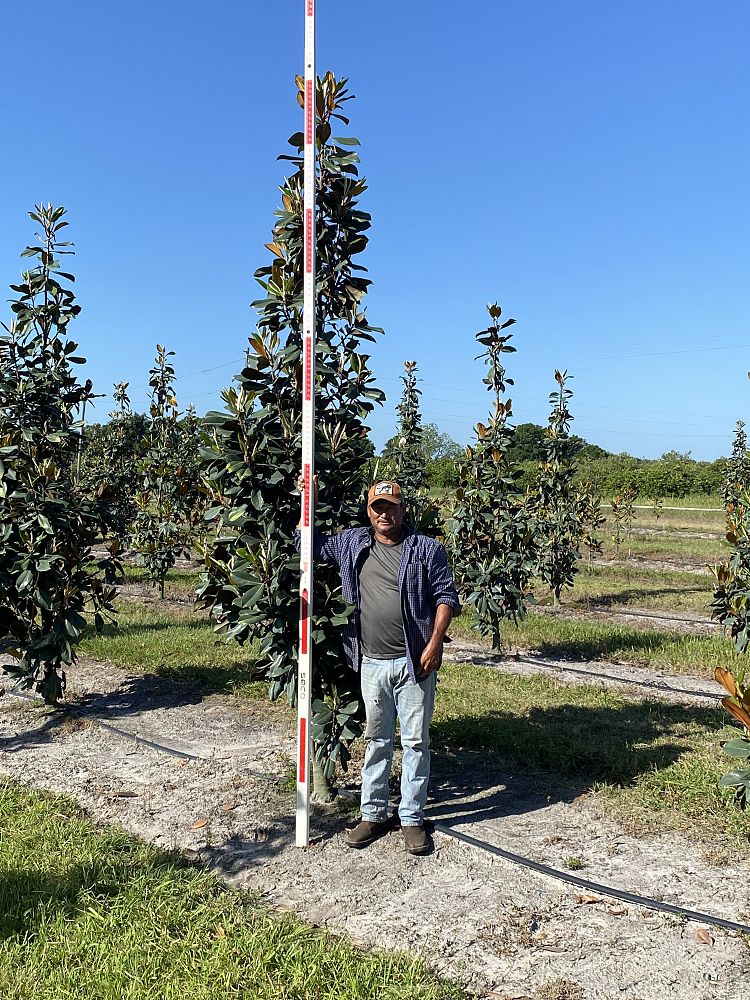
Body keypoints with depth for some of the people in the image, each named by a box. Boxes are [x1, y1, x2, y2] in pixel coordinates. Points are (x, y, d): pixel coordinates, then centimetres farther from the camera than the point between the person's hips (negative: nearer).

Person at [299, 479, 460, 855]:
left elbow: (446, 597, -2)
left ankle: (412, 818, 19)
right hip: (371, 663, 3)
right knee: (376, 740, 14)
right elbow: (308, 543, 16)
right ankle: (373, 814, 26)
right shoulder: (351, 543, 7)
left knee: (416, 742, 6)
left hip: (413, 662, -3)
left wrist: (434, 643, -11)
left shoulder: (426, 548, -2)